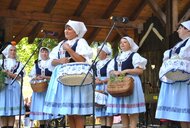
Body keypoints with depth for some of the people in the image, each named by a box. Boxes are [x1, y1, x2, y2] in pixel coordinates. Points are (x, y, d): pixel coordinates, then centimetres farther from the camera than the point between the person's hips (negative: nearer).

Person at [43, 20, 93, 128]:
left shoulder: (81, 42, 1)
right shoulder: (61, 44, 20)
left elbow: (82, 60, -12)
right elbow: (53, 62, 16)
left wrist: (69, 49, -12)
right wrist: (60, 60, -5)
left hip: (76, 76, -7)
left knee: (77, 109, -11)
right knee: (68, 108, 6)